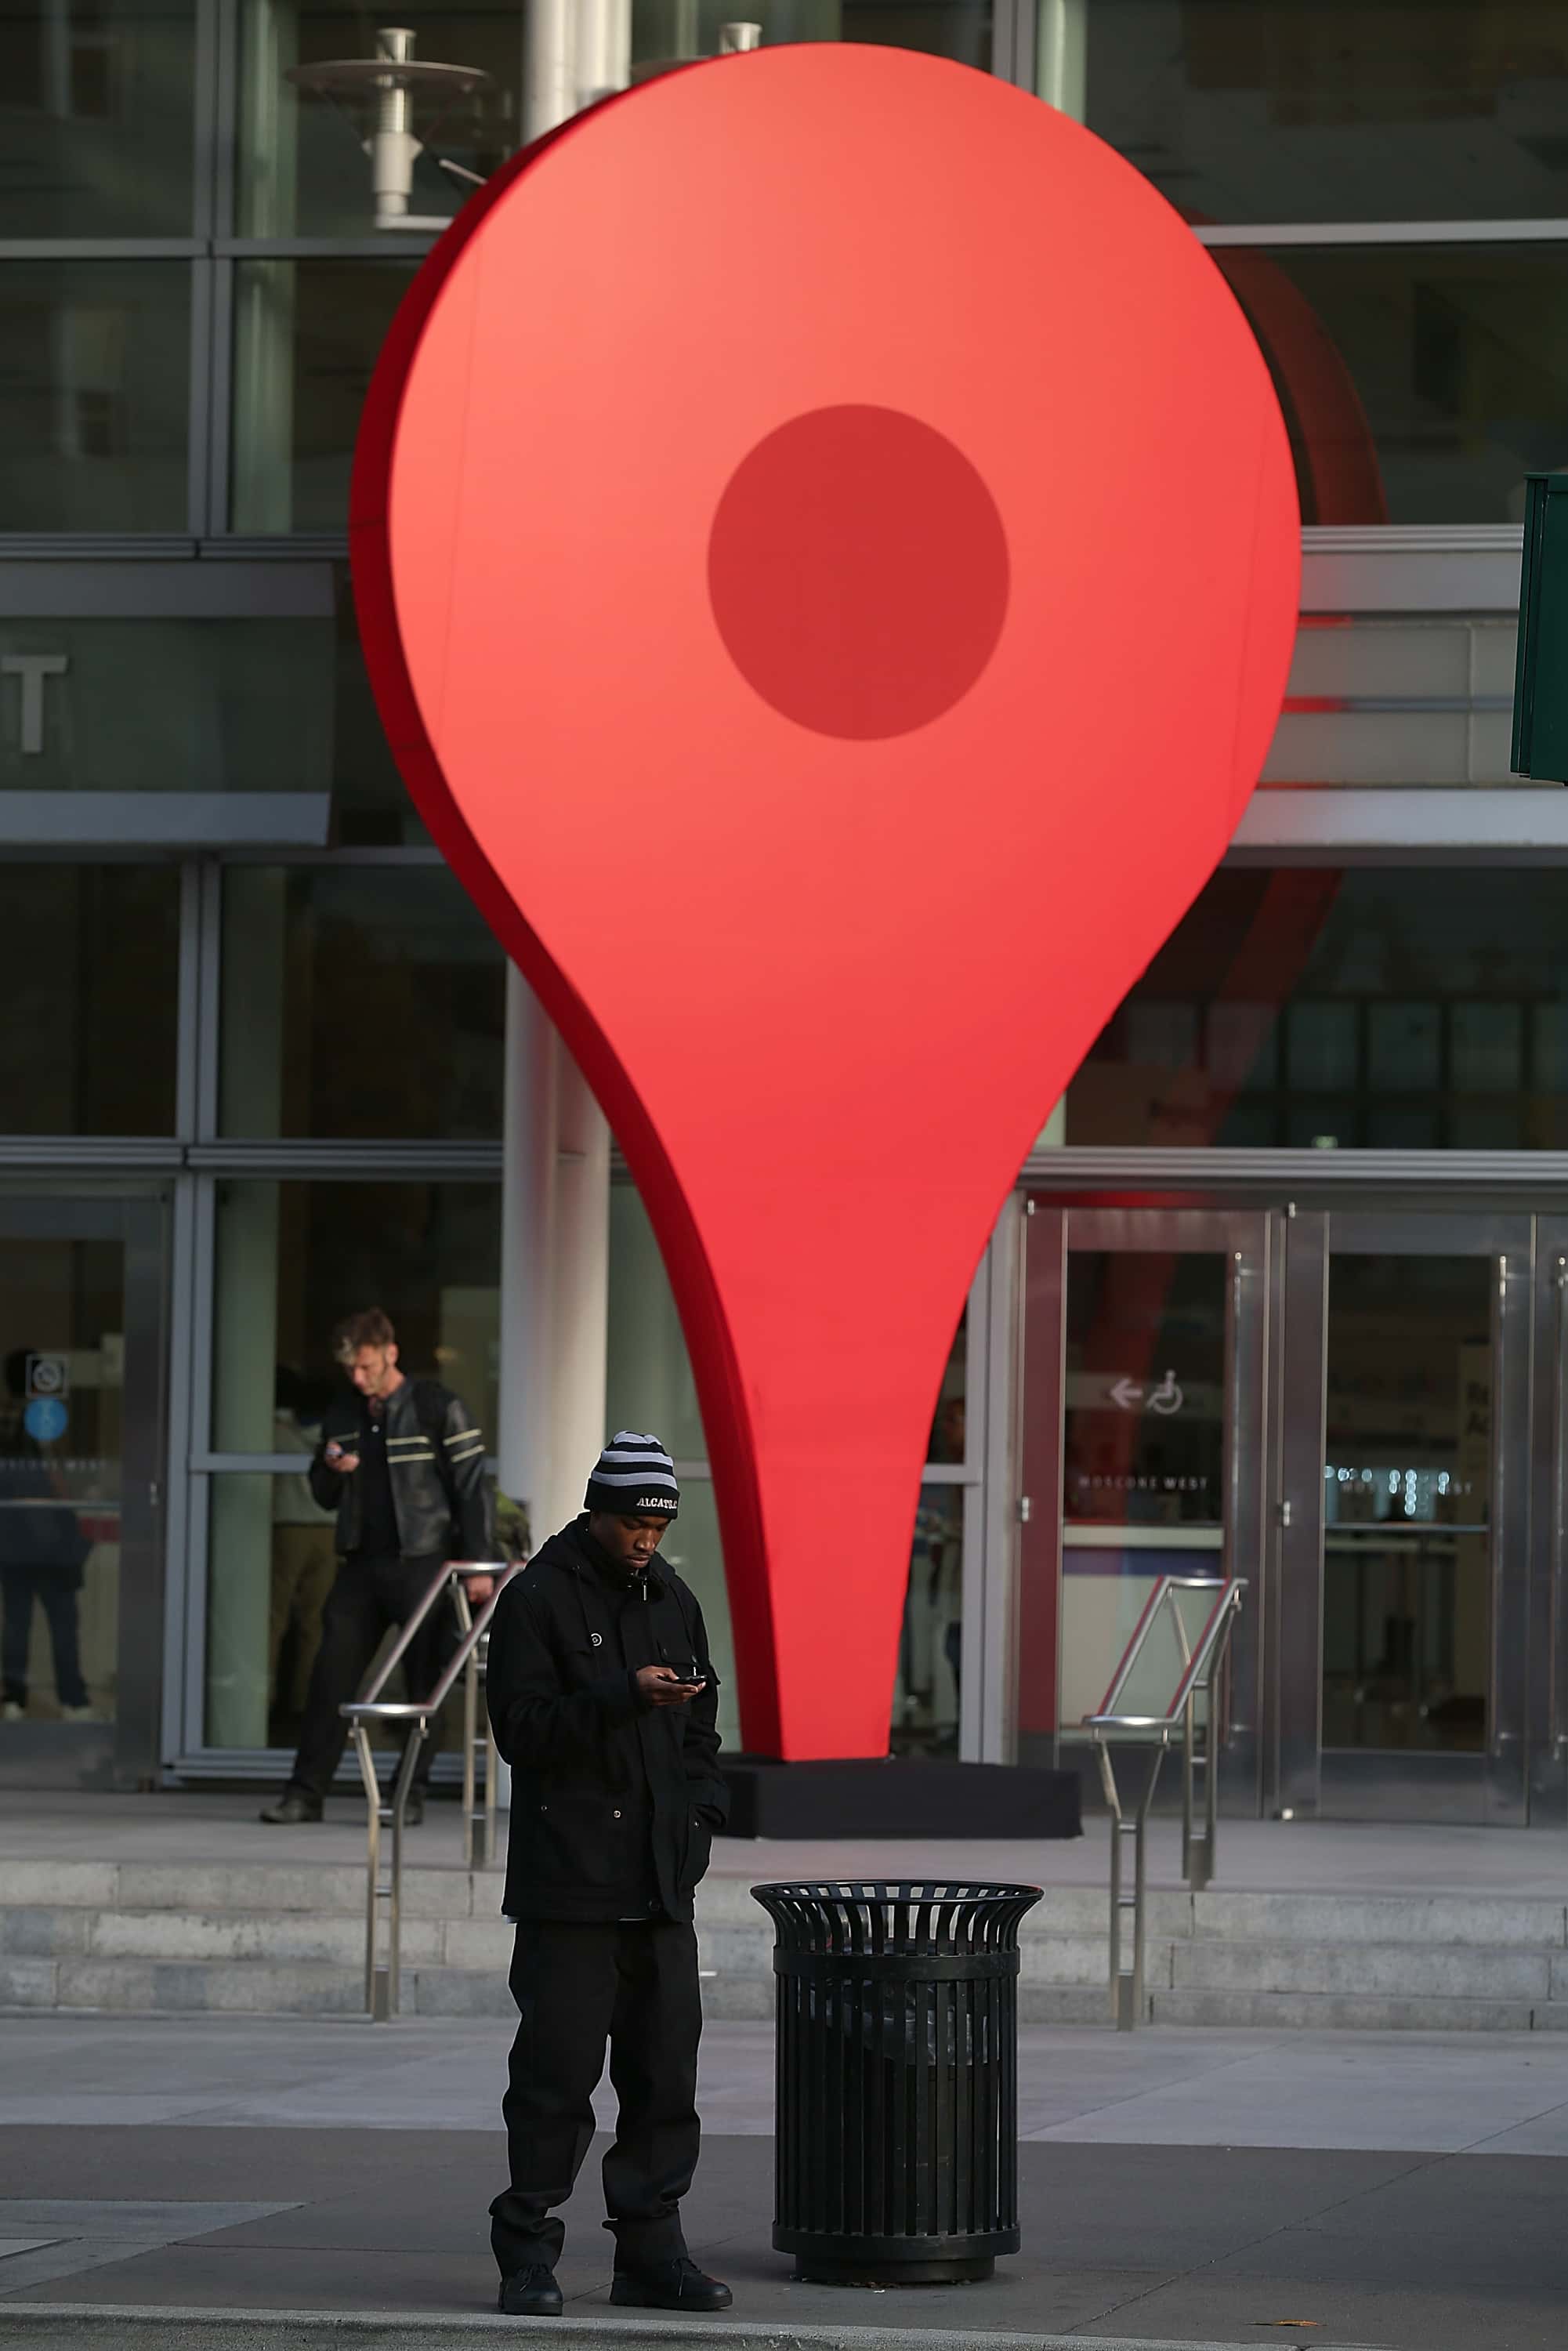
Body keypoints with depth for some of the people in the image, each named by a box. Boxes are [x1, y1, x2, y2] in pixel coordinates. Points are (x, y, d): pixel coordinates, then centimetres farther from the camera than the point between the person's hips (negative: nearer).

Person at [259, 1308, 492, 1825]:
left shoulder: (436, 1408, -3)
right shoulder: (342, 1416, 13)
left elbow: (472, 1486, -4)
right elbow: (325, 1497, 20)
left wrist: (477, 1565, -10)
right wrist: (330, 1469, -4)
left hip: (421, 1564, -4)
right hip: (360, 1564, 5)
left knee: (425, 1681, -1)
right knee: (331, 1676, -2)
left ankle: (412, 1795, 6)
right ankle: (305, 1793, 0)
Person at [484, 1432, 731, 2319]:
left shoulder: (673, 1599, 15)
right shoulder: (538, 1599, -5)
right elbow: (521, 1727, -14)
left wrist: (702, 1806, 9)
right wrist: (623, 1696, -24)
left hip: (660, 1881, 6)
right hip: (569, 1879, -6)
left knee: (665, 2070, 6)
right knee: (559, 2071, -6)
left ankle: (653, 2251, 12)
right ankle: (528, 2254, 2)